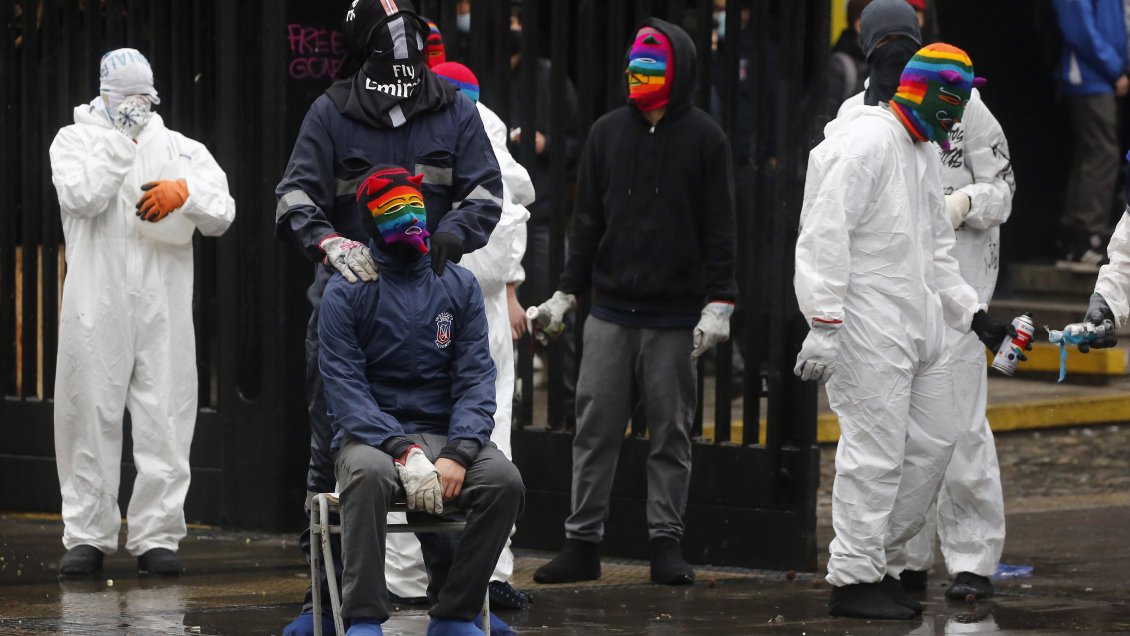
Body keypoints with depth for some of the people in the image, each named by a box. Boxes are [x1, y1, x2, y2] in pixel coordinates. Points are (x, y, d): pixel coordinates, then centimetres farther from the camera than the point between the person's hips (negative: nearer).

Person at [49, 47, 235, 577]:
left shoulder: (180, 149, 16)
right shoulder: (76, 140, 10)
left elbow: (222, 214, 7)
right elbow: (81, 197, -10)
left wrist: (184, 193, -12)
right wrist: (120, 137, -8)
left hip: (164, 309, 2)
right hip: (96, 308, -2)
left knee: (165, 424, -2)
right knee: (91, 419, 0)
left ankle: (157, 536, 3)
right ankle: (87, 536, 7)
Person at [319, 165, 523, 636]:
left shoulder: (459, 287, 10)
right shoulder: (345, 292, 2)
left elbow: (476, 380, 2)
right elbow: (344, 388, -7)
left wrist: (457, 454, -16)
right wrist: (404, 451, -22)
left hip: (442, 434, 3)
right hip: (369, 436, -3)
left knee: (504, 479, -28)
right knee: (369, 473, -39)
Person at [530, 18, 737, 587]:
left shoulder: (704, 138, 1)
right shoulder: (608, 133, 10)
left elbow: (719, 227, 0)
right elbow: (588, 219, 14)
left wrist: (717, 304, -8)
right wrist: (567, 292, 8)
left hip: (675, 316, -3)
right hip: (610, 310, 3)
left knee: (671, 432, 2)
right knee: (595, 427, 1)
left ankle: (665, 543, 8)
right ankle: (582, 543, 6)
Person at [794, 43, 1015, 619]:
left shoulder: (924, 155, 17)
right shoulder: (867, 142, -14)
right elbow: (825, 237, -19)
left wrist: (973, 315, 18)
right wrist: (823, 326, -23)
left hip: (918, 324, 10)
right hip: (868, 328, -10)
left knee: (934, 441, 11)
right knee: (875, 451, -7)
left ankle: (878, 563, 19)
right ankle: (853, 579, 1)